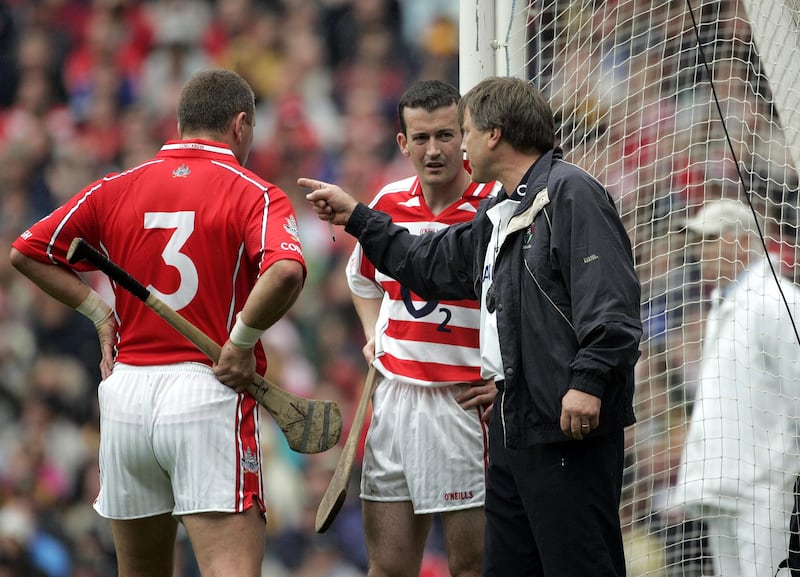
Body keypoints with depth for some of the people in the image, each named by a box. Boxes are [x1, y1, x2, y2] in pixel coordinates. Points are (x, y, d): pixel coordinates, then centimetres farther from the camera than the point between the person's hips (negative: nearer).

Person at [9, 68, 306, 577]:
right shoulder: (255, 196, -4)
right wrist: (243, 340, -11)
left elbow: (26, 252, 13)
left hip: (126, 389, 5)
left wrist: (100, 312, 12)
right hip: (210, 396, -5)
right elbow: (285, 269, -24)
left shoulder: (115, 190, 9)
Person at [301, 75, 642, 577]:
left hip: (571, 423, -10)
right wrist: (355, 216, 38)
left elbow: (610, 298, -20)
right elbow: (430, 263, 36)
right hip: (514, 423, 10)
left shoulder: (571, 194, -10)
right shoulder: (498, 215, 22)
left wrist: (588, 380, -27)